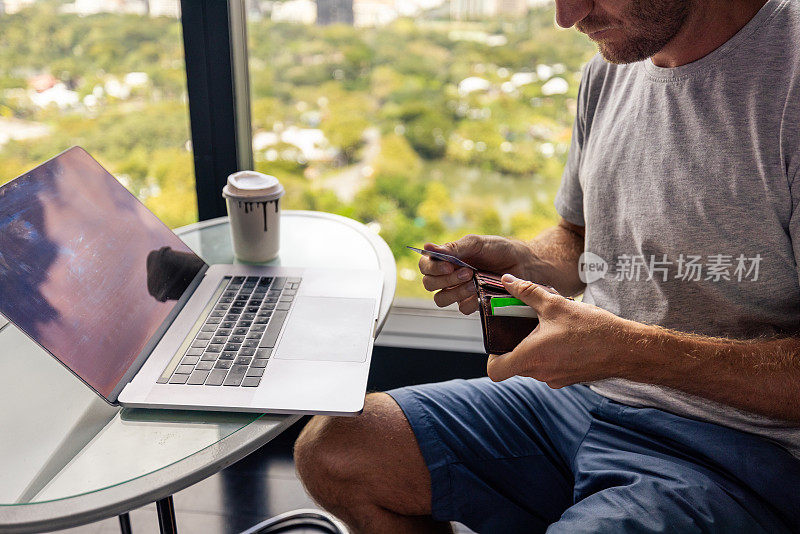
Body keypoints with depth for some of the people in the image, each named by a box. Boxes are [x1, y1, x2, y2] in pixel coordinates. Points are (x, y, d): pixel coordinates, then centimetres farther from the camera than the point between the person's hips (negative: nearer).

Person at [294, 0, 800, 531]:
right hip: (579, 391, 7)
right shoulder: (609, 71, 8)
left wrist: (632, 349, -26)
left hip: (729, 445, -6)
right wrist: (521, 262, -1)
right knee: (332, 451, -1)